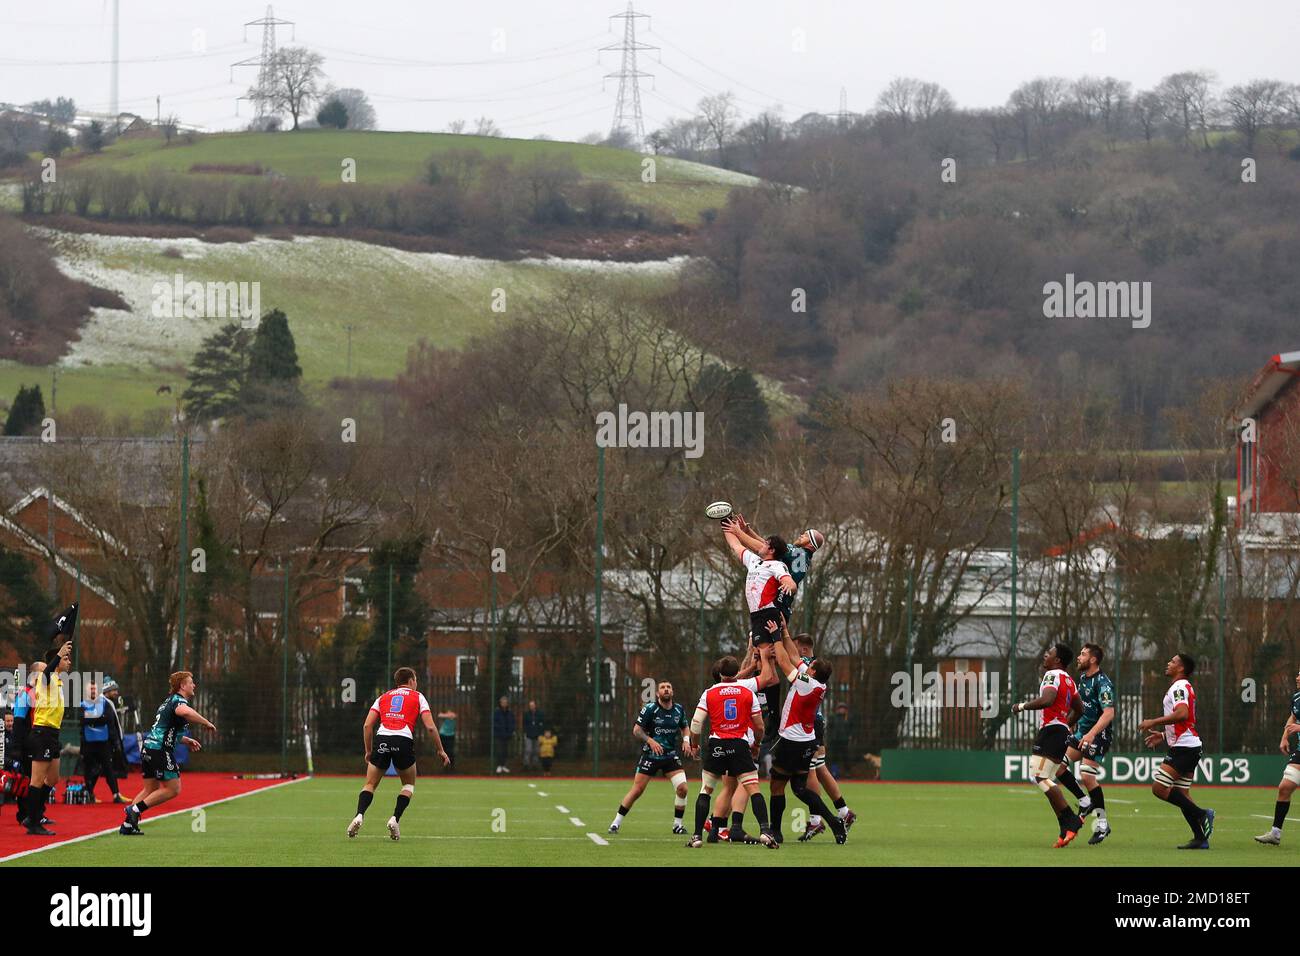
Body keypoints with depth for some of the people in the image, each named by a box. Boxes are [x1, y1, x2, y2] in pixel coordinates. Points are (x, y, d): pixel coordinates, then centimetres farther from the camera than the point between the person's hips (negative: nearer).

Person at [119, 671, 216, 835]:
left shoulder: (169, 701, 23)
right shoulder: (179, 700, -8)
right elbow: (184, 711, -35)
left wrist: (186, 740, 32)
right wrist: (207, 723, -24)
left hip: (148, 747, 10)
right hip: (160, 750, -10)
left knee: (150, 789, 16)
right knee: (173, 789, -3)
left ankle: (127, 825, 10)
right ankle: (136, 809, -9)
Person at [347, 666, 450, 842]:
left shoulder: (383, 697, 23)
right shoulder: (417, 697, 16)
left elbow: (367, 725, 13)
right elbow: (430, 727, 7)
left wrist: (368, 751, 20)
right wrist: (440, 750, 15)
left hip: (381, 740, 2)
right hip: (404, 740, -2)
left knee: (370, 784, 11)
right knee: (409, 784, 19)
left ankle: (359, 816, -14)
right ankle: (395, 819, 2)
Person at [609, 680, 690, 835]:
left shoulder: (679, 710, 3)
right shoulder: (650, 709, -10)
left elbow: (685, 728, 20)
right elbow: (636, 730, -9)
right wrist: (650, 740, -25)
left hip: (671, 756, 3)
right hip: (650, 755, -3)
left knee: (682, 788, -12)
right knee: (637, 790, -4)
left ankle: (677, 824, 5)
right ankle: (616, 822, 9)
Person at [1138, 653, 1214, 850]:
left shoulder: (1179, 687, -11)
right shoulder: (1184, 687, 22)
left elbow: (1182, 714, -28)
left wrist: (1154, 722, -21)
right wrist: (1164, 735, 25)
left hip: (1183, 747, -11)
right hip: (1188, 747, 11)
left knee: (1159, 788, -14)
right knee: (1182, 795, 10)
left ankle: (1201, 815, -13)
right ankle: (1200, 838, 7)